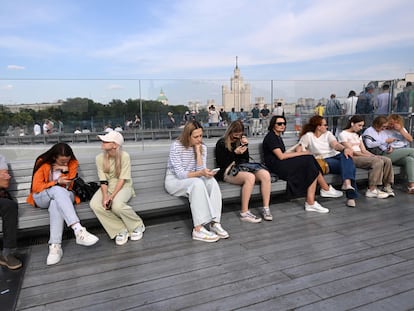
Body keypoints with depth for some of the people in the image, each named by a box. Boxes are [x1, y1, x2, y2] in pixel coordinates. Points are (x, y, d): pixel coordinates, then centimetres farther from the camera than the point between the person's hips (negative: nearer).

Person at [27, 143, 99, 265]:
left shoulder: (72, 163, -1)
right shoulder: (43, 163, -6)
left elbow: (68, 186, -2)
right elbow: (36, 187, -9)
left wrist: (65, 171, -17)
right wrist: (57, 182, -21)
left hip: (62, 196, 2)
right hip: (42, 198, -1)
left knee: (56, 204, -38)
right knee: (58, 190, -38)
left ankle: (55, 246, -48)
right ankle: (78, 230, -54)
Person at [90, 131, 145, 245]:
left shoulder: (124, 156, -15)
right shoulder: (100, 158, -5)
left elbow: (122, 179, -17)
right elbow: (103, 180, -8)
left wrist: (112, 196, -27)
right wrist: (105, 196, -25)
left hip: (124, 186, -4)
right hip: (108, 186, 4)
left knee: (117, 205, -34)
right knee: (94, 204, -26)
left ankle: (137, 225, -4)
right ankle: (121, 230, -11)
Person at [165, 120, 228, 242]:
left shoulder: (202, 147, -1)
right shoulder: (176, 146, -17)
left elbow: (201, 171, -11)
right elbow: (180, 174, -22)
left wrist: (198, 151, -18)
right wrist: (200, 173, -37)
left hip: (192, 181, 5)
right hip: (174, 181, -5)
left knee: (211, 181, -27)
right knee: (197, 183, -36)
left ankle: (214, 223, -28)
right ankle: (198, 229, -37)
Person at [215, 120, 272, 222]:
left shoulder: (240, 141, 17)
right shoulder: (221, 143, 1)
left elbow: (246, 160, 16)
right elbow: (221, 164, -6)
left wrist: (245, 145, 2)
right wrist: (235, 153, -14)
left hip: (242, 169, 6)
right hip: (228, 172, -6)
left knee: (265, 174, -22)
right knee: (250, 177, -37)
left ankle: (265, 208, -20)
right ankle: (244, 213, -31)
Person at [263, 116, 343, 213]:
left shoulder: (278, 136, 22)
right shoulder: (270, 137, -8)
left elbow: (283, 154, 15)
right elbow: (280, 156, -17)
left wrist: (297, 152, -1)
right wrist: (300, 153, -11)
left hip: (283, 164, 9)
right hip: (276, 166, -9)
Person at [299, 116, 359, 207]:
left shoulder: (328, 133, 15)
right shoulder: (308, 136, 3)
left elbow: (335, 144, -5)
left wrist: (344, 149, -27)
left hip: (336, 156, 4)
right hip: (323, 161, -4)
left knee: (346, 155, -33)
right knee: (348, 166, -29)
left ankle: (347, 183, -51)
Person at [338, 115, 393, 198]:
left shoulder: (358, 135, 24)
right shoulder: (343, 134, -4)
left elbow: (363, 150, 15)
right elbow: (351, 151, -12)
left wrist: (373, 155, -4)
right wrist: (369, 156, -16)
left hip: (361, 156, 8)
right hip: (352, 158, -8)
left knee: (387, 160, -12)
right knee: (378, 161, -29)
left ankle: (387, 186, -8)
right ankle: (372, 190, -27)